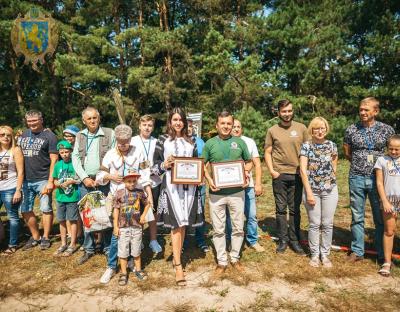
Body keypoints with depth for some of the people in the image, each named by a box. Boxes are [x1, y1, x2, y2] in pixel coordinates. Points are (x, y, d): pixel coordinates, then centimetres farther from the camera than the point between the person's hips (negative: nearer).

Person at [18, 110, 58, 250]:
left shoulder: (49, 136, -4)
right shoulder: (23, 135, 13)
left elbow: (54, 159, -8)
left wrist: (50, 181, -14)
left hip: (42, 180, -5)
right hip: (26, 180, 6)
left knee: (46, 209, 3)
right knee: (26, 210, 11)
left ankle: (45, 238, 19)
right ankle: (35, 237, 27)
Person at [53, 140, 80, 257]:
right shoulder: (58, 165, 5)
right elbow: (55, 181, 11)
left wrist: (71, 181, -19)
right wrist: (59, 184, -10)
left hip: (72, 197, -5)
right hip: (60, 197, 5)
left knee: (72, 220, 4)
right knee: (62, 220, 13)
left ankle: (72, 245, 16)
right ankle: (63, 244, 28)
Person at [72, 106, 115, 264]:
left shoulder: (109, 134, -1)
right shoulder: (80, 136, 11)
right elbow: (75, 158, 6)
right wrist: (85, 178, -6)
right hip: (85, 181, 3)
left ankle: (108, 248, 16)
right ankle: (88, 249, 23)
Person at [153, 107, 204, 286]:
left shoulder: (190, 141, 14)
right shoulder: (163, 140, 4)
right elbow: (155, 164, 3)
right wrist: (165, 165, -17)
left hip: (188, 185, 4)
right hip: (171, 185, -3)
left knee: (183, 224, 8)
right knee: (177, 224, -6)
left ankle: (176, 257, 25)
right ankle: (178, 267, 0)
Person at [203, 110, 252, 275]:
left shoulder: (239, 142, 4)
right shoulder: (210, 144, 1)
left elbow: (249, 162, 13)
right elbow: (204, 166, 5)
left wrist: (246, 173, -6)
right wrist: (209, 179, -12)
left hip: (237, 192, 1)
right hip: (216, 193, -1)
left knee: (238, 228, 10)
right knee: (218, 229, 8)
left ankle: (235, 258, 29)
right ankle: (222, 261, 23)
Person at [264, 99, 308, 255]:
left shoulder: (301, 128, 4)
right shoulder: (272, 130, 3)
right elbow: (267, 152, 5)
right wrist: (272, 171, -5)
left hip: (297, 174, 1)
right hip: (279, 175, 0)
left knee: (295, 210, 9)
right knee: (281, 209, 7)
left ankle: (294, 240, 21)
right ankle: (283, 240, 20)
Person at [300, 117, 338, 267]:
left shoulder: (331, 145, 4)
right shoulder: (306, 146, -4)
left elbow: (334, 168, 16)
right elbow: (303, 170, -8)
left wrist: (330, 181, 13)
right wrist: (309, 192, -12)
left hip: (330, 190, 2)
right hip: (312, 189, -2)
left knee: (328, 224, 7)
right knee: (314, 223, 5)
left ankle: (325, 254, 22)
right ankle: (314, 255, 19)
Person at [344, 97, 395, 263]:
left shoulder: (387, 129, 0)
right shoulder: (351, 130, 2)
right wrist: (360, 163, 5)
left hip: (378, 179, 0)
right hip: (357, 178, 1)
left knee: (381, 218, 8)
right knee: (357, 217, 8)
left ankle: (382, 254, 23)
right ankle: (357, 251, 21)